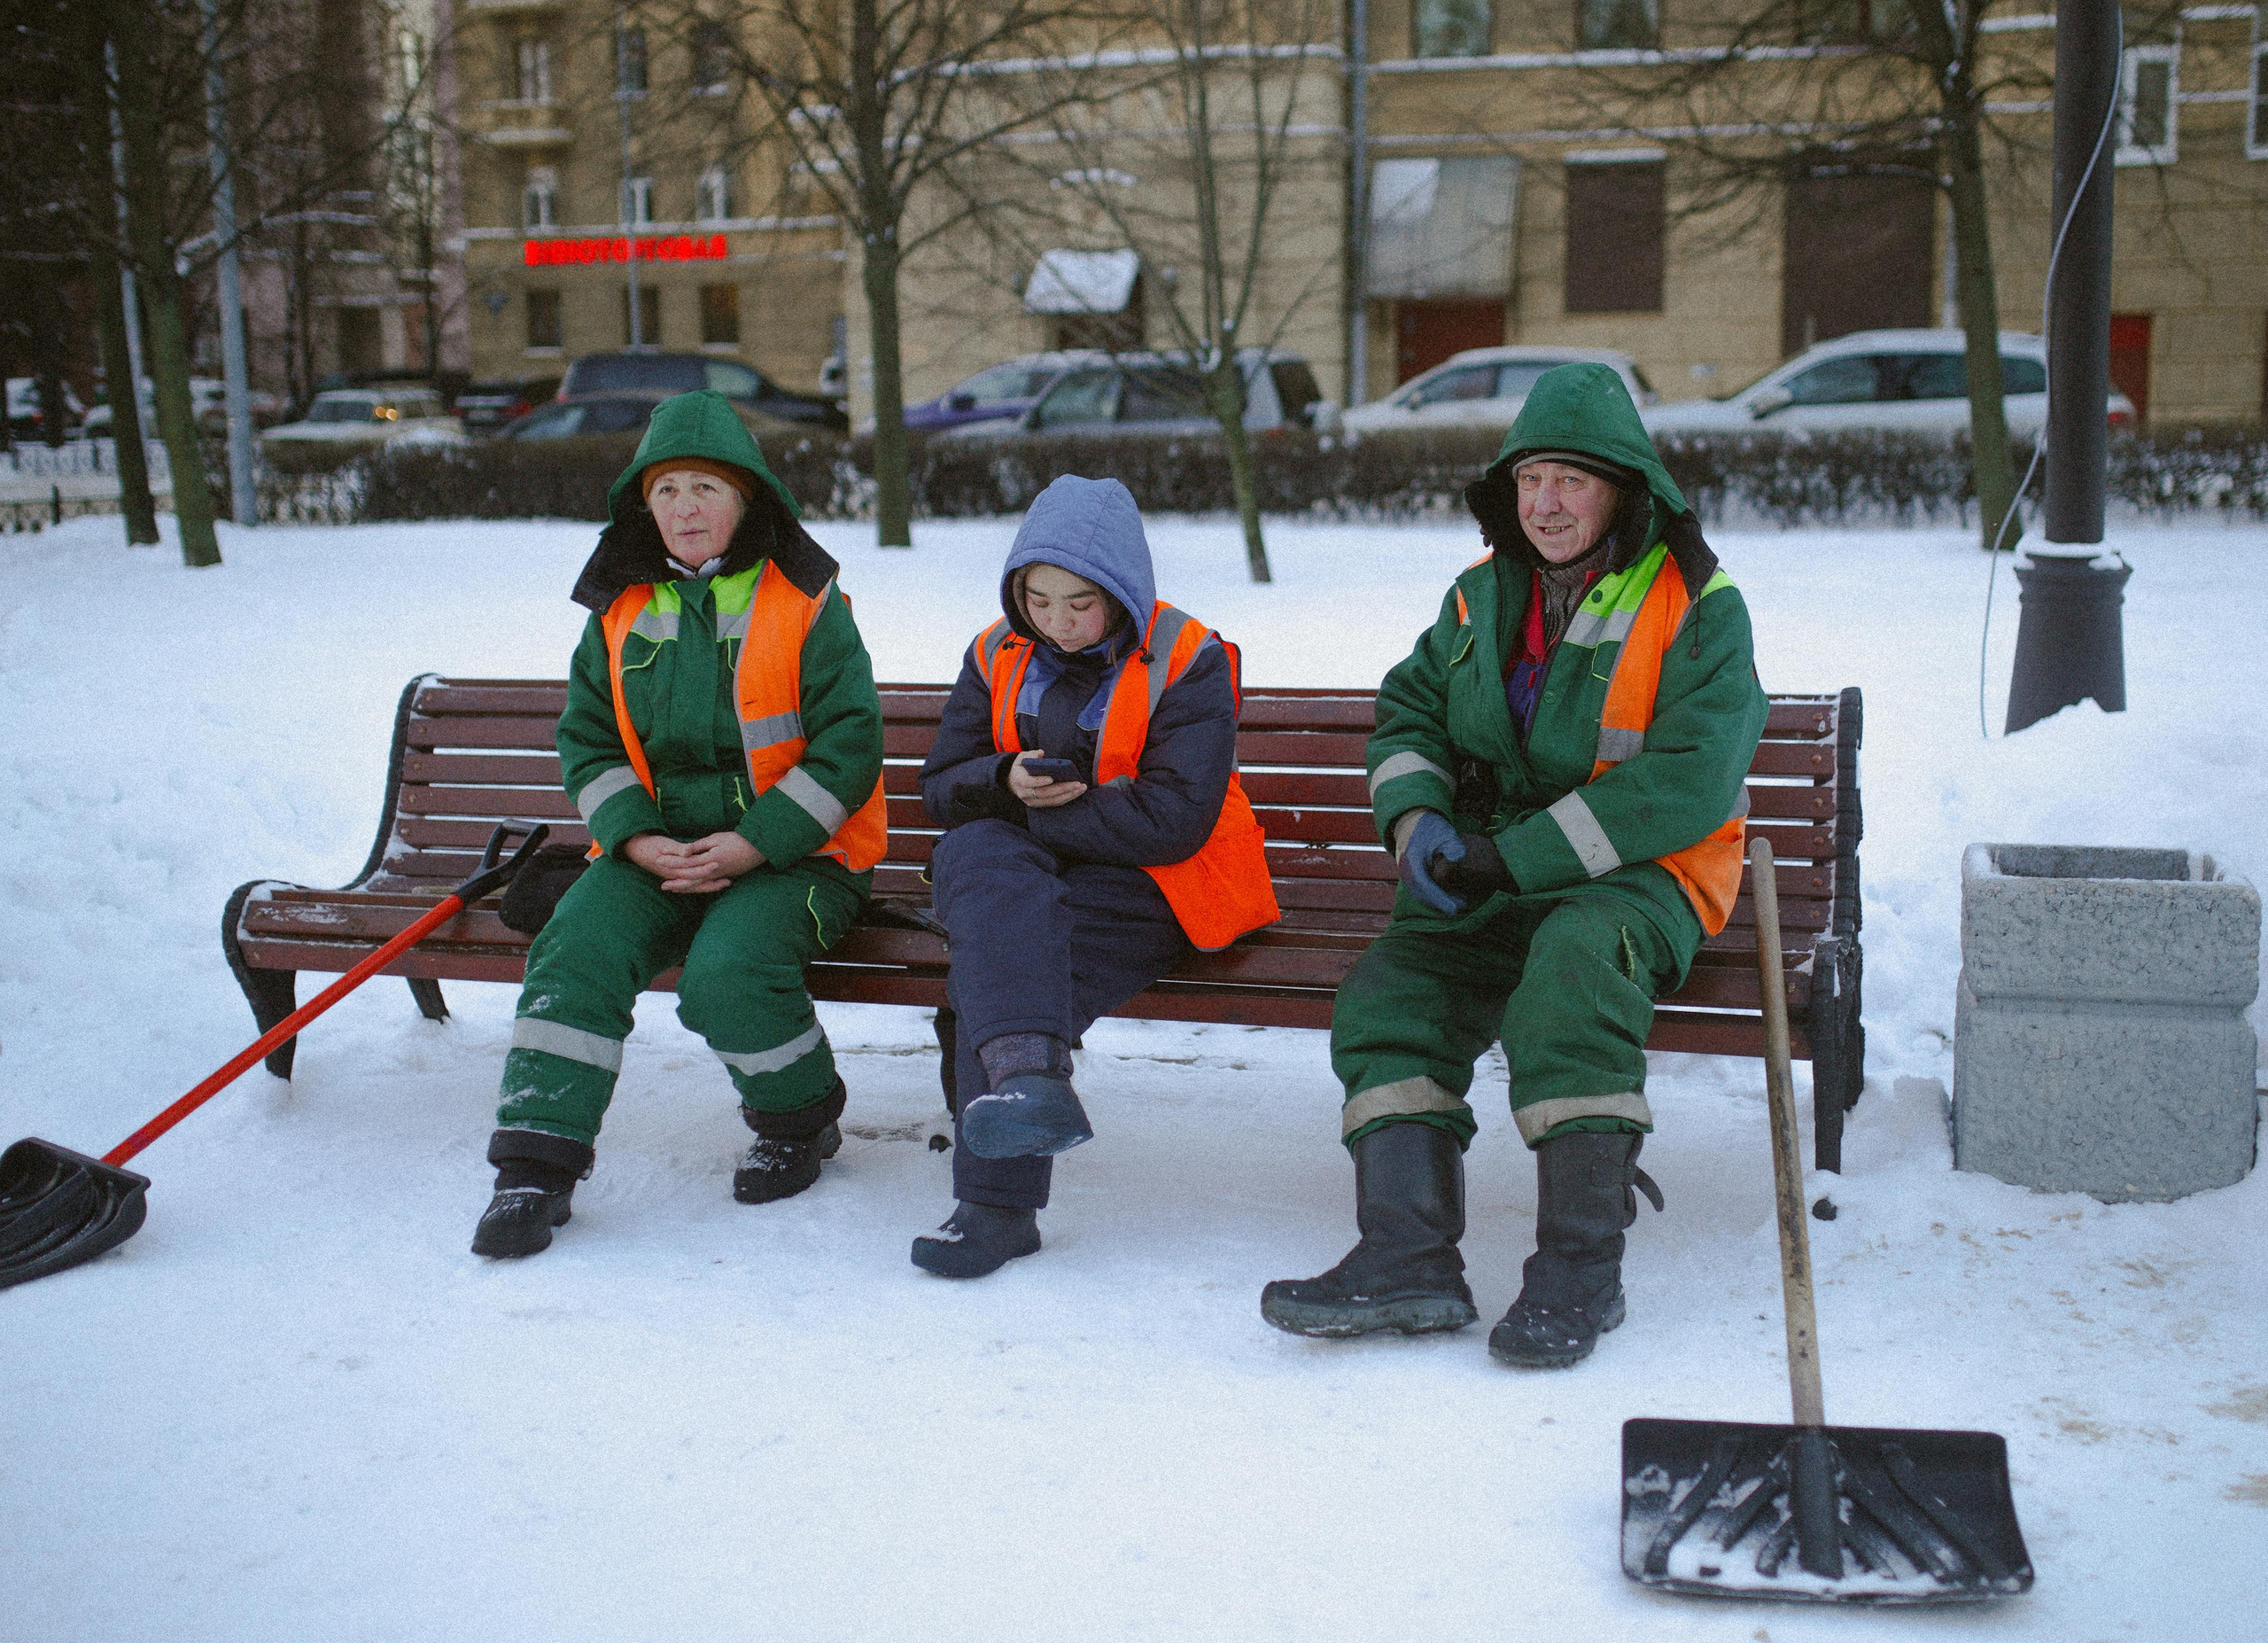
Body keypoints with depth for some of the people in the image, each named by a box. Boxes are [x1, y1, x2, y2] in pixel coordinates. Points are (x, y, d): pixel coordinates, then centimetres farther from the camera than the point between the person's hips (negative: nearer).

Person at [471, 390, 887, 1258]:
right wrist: (640, 839, -8)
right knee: (577, 949, -22)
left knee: (726, 974, -29)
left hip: (789, 851, -4)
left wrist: (753, 844, -16)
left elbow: (849, 743, -8)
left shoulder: (805, 604, -3)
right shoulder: (620, 612, 10)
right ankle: (537, 1165, -16)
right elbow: (587, 741, 11)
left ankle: (801, 1121, 0)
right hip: (655, 847, 4)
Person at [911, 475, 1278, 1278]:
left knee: (990, 968, -30)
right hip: (1019, 869, 4)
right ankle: (1028, 1072, -53)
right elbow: (941, 786, 10)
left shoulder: (1187, 663, -5)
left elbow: (1174, 819, -14)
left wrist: (1044, 811, -14)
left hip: (1149, 882, -4)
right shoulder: (999, 656, 11)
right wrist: (1006, 784, -13)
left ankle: (996, 1202, -29)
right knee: (978, 859, -34)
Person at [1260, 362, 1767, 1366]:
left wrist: (1516, 854, -21)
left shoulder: (1697, 610, -7)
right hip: (1492, 880, 6)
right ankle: (1409, 1258, -24)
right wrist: (1416, 819, -6)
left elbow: (1691, 782, -17)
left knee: (1573, 954, -37)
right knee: (1386, 995, -19)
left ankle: (1580, 1264, -31)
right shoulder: (1486, 595, 12)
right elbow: (1407, 712, 18)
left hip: (1639, 876, -5)